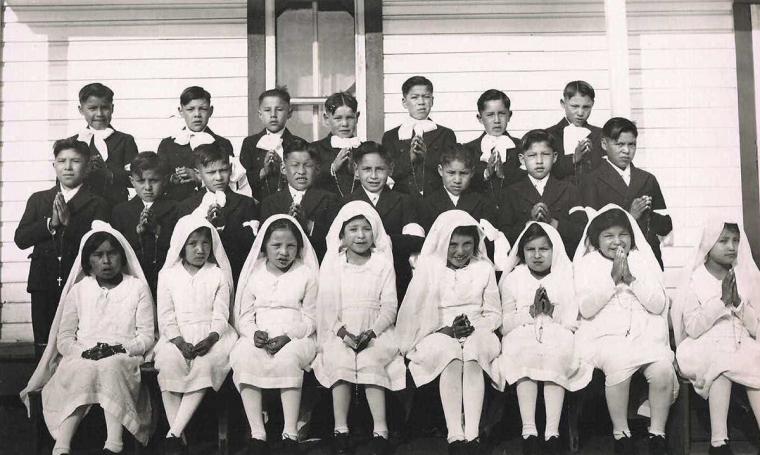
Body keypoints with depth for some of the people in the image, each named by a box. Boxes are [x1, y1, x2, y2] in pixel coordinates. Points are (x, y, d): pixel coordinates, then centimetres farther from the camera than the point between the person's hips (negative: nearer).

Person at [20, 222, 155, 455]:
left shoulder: (138, 288, 10)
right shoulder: (78, 290, 16)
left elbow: (146, 337, 4)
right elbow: (64, 337, 10)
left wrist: (120, 349, -14)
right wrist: (84, 353, -11)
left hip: (124, 359, -1)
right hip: (82, 359, 1)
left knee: (111, 367, -36)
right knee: (84, 372, -34)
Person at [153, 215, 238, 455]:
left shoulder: (218, 275, 8)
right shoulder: (168, 275, 10)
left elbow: (220, 315, 1)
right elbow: (166, 316, 3)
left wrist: (210, 339, -19)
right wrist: (180, 342, -14)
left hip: (210, 337, -1)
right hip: (177, 338, 1)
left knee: (205, 364, -33)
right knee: (167, 362, -32)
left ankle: (173, 433, -32)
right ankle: (179, 435, -28)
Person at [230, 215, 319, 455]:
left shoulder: (306, 274, 5)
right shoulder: (254, 274, 11)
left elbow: (310, 318, 2)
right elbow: (244, 316, 9)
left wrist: (287, 336, -15)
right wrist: (254, 333, -13)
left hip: (296, 337, -2)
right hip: (258, 338, 2)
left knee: (287, 358, -36)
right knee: (242, 356, -31)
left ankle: (290, 433, -28)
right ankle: (257, 434, -27)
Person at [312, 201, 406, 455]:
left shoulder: (383, 264, 6)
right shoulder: (331, 264, 8)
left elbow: (389, 306, 0)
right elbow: (326, 305, 2)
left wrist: (370, 334, -14)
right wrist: (343, 332, -13)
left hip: (375, 332, -1)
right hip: (340, 333, 1)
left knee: (371, 361, -28)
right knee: (338, 361, -27)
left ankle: (380, 430, -24)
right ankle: (340, 430, -20)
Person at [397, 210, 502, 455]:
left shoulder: (484, 268, 14)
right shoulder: (428, 268, 8)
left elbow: (494, 313, 11)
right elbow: (416, 314, 2)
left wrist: (473, 327, -9)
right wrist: (447, 329, -11)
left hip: (477, 333, 1)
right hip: (439, 334, -1)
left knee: (473, 356, -34)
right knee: (451, 358, -35)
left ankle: (472, 434, -38)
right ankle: (454, 435, -35)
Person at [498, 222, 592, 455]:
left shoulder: (566, 277, 13)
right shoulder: (512, 280, 13)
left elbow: (574, 323, 6)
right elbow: (505, 326, 6)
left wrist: (552, 311, -10)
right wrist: (530, 312, -8)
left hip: (558, 336, 0)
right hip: (522, 336, 0)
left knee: (557, 356, -33)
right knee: (524, 355, -33)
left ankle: (552, 433, -35)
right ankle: (528, 432, -35)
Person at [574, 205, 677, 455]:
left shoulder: (643, 260, 15)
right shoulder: (588, 263, 9)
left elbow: (658, 305, 5)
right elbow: (586, 308, -4)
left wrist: (631, 278, -6)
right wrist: (613, 278, -9)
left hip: (645, 334, 2)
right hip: (605, 336, -2)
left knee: (663, 368, -28)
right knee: (619, 366, -34)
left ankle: (657, 434, -8)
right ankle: (621, 435, -13)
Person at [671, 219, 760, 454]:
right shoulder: (694, 279, -4)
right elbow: (693, 329, -12)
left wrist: (738, 302, -14)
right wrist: (722, 300, -20)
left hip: (741, 345, 3)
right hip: (704, 347, -3)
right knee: (721, 361, -33)